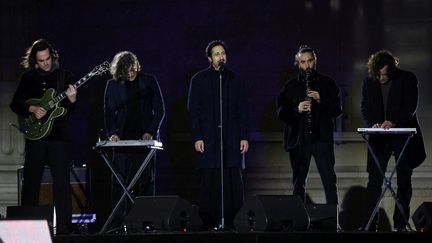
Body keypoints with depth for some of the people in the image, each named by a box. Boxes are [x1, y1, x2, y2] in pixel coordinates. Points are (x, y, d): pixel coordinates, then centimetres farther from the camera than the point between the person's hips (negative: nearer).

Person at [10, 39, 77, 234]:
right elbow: (15, 104, 8)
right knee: (31, 180, 4)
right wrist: (32, 109, -8)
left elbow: (74, 110, 3)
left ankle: (63, 224, -4)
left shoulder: (65, 76, 4)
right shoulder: (28, 78, 7)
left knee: (61, 180, -5)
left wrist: (72, 101, -19)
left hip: (59, 135, -1)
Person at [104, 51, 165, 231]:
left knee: (145, 181, -1)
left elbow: (159, 110, 4)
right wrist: (112, 133, -8)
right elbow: (109, 112, 8)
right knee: (119, 181, -6)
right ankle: (117, 223, -6)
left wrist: (151, 132, -8)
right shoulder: (113, 85, 7)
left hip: (145, 137, -1)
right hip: (123, 139, 1)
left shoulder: (149, 81, 4)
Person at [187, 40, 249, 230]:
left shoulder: (236, 81, 12)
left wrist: (244, 137, 3)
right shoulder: (199, 80, 7)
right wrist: (197, 138, -4)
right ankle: (208, 223, 1)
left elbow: (243, 112, 12)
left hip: (232, 139, 2)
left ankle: (230, 222, -3)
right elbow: (193, 111, 4)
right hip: (208, 140, -2)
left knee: (234, 184, -6)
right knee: (209, 183, -3)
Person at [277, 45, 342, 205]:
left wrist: (321, 101, -14)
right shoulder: (291, 86, 10)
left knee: (329, 180, -8)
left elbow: (337, 110, 2)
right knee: (298, 183, 7)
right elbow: (281, 112, 4)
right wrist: (297, 109, -15)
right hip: (298, 139, 2)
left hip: (322, 137, -1)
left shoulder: (327, 83, 8)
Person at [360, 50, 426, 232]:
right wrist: (372, 124, -18)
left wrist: (393, 121, -27)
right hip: (379, 138, 2)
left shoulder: (408, 79, -6)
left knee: (404, 181, 2)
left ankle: (400, 224, 7)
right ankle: (369, 224, -3)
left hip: (403, 136, -2)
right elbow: (365, 109, 3)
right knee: (374, 181, -3)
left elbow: (411, 106, -13)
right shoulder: (369, 82, 4)